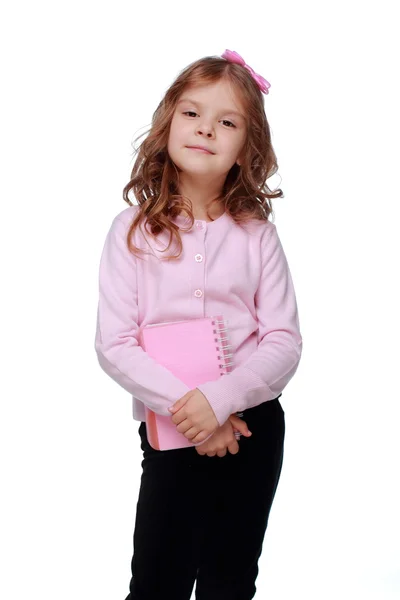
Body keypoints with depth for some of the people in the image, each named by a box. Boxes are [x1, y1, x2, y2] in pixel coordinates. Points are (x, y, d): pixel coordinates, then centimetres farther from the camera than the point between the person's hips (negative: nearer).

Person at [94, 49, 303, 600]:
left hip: (252, 426, 1)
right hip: (169, 427, -1)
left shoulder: (257, 234, -3)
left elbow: (285, 341, -7)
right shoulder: (133, 230, -5)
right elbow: (114, 343, -9)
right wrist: (183, 406, -18)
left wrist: (219, 399, -21)